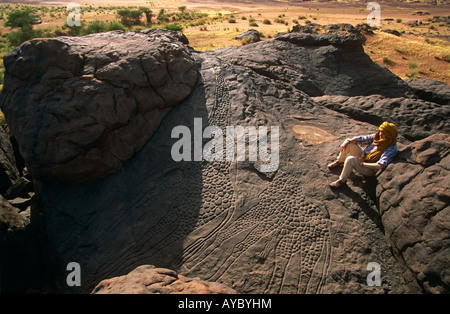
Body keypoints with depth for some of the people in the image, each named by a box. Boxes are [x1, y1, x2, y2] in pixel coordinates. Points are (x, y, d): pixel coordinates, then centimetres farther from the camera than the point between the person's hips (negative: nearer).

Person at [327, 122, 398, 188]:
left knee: (350, 159, -33)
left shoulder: (391, 149, -24)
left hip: (370, 169, -8)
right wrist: (347, 141, -14)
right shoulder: (377, 136, -3)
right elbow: (362, 139, 1)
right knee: (349, 143, 0)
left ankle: (342, 180, -16)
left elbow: (380, 166, -34)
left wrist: (362, 164, -31)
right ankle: (340, 162, 16)